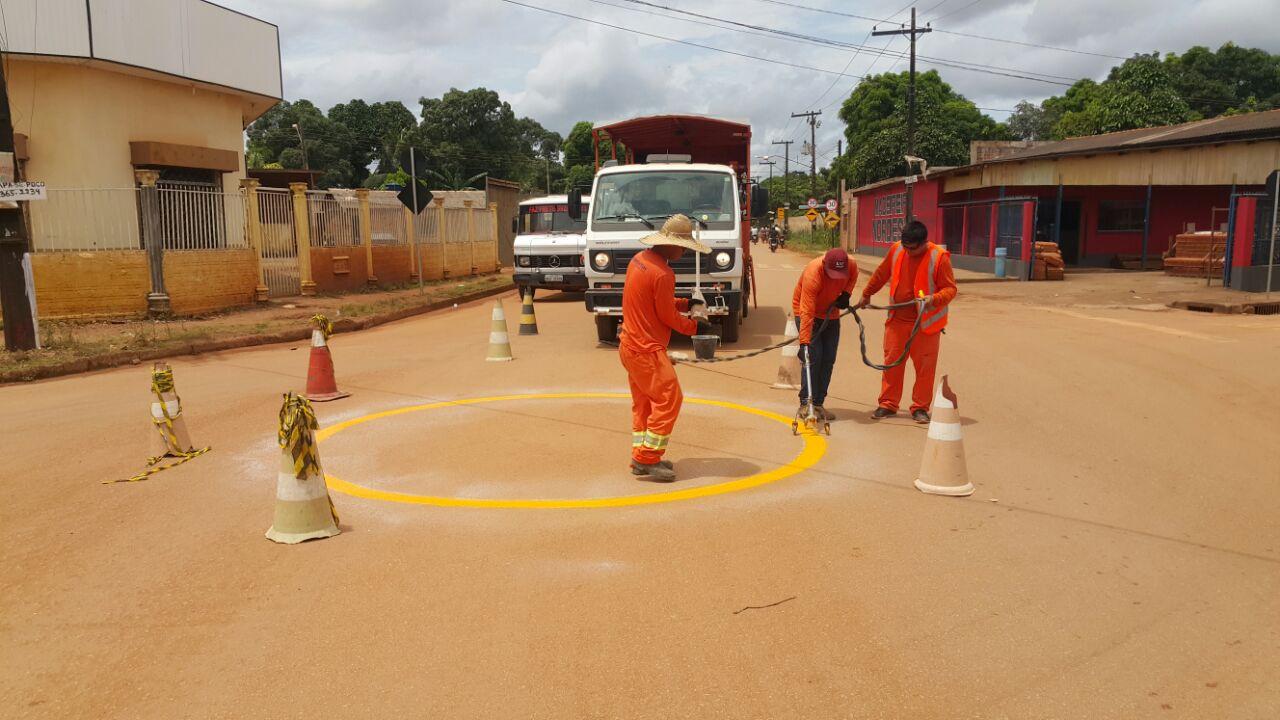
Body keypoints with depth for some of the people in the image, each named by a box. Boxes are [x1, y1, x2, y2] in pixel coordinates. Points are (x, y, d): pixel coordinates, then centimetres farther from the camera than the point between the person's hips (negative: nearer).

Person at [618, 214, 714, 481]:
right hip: (647, 350, -10)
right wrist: (695, 327, 0)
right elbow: (668, 317, -15)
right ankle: (648, 458, -1)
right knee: (669, 399, -4)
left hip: (630, 346, 10)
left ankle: (640, 458, 21)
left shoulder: (639, 259, 7)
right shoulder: (663, 274, -22)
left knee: (643, 402, 15)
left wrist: (685, 304, 12)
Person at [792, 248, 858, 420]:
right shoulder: (813, 274, -37)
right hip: (808, 312, -5)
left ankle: (818, 403, 9)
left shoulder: (850, 266, -22)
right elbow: (807, 313, -40)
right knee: (813, 356, -15)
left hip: (831, 313, 5)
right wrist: (804, 342, -44)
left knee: (828, 359, 2)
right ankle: (806, 403, -8)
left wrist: (846, 293, -10)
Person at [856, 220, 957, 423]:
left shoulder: (939, 257, -14)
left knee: (925, 366, 3)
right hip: (897, 319, 4)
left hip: (925, 322, -4)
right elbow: (881, 274, 17)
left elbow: (950, 289, -11)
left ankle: (920, 407, 16)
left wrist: (934, 299, -30)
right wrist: (866, 294, 26)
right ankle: (888, 404, 19)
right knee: (891, 361, 8)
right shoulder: (896, 250, 0)